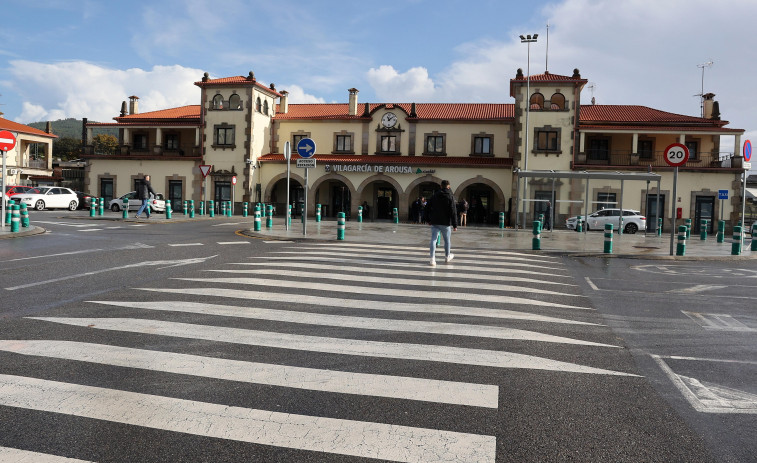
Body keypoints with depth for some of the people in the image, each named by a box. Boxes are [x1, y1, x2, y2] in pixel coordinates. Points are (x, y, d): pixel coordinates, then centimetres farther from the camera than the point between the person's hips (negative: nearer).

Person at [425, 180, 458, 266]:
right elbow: (453, 212, -12)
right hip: (446, 223, -2)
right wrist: (455, 225, -9)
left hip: (434, 222, 2)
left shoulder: (435, 196, 4)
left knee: (433, 239, 0)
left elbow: (427, 207, 8)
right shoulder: (450, 197, -7)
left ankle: (432, 259, -13)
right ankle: (447, 256, 33)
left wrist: (429, 219, 16)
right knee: (447, 240, 16)